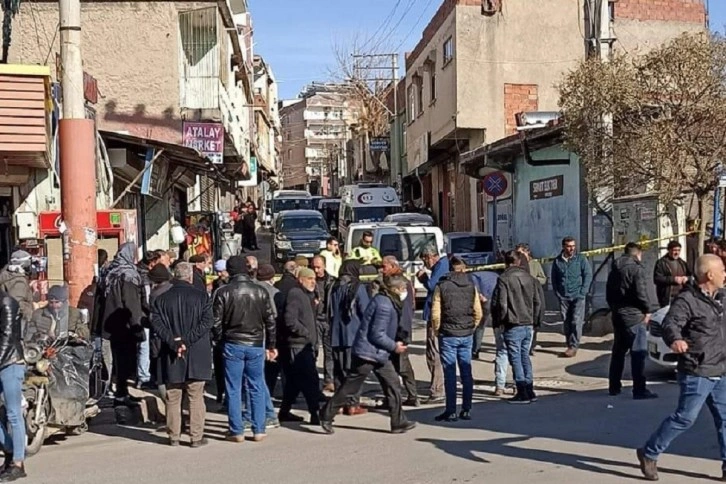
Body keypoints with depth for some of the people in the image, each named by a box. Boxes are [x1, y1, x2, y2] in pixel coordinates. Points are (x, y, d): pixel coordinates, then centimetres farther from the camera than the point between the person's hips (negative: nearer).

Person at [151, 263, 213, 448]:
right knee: (196, 398, 5)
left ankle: (174, 437, 16)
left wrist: (173, 342, -12)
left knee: (173, 398, 10)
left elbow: (156, 323, -7)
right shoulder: (201, 297, -2)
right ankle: (196, 437, 6)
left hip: (171, 356, 2)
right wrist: (186, 340, -13)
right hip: (197, 356, -2)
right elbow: (207, 322, -11)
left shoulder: (162, 299, 3)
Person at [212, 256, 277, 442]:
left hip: (232, 345, -2)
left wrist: (219, 341, 11)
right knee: (257, 388, 10)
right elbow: (270, 321, 3)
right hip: (256, 345, 2)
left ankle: (236, 431, 8)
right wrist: (270, 346, 12)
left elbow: (217, 322, -5)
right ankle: (259, 430, 12)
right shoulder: (260, 291, 0)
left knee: (233, 390, 6)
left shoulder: (223, 293, -6)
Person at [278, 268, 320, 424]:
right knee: (311, 379, -11)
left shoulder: (307, 296, 20)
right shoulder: (295, 294, -12)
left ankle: (284, 412, 24)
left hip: (305, 345, 10)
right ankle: (315, 414, -9)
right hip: (297, 345, -10)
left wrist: (314, 305, 9)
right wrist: (306, 333, -16)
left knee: (294, 381, 15)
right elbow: (290, 320, -22)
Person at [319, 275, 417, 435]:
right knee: (351, 387, 0)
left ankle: (399, 422, 13)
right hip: (368, 352, -10)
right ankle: (326, 416, 12)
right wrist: (394, 346, -12)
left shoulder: (387, 302, 10)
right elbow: (377, 334, -23)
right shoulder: (384, 305, -21)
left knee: (392, 384, 8)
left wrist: (393, 345, 11)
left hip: (379, 353, 10)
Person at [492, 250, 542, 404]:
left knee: (516, 358, 1)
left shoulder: (504, 279, -12)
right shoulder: (530, 279, 7)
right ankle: (529, 391, 18)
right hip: (528, 325, 6)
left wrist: (497, 321, 0)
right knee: (525, 356, 16)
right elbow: (538, 302, 11)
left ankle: (523, 393, 2)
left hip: (513, 326, -6)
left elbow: (499, 304, -14)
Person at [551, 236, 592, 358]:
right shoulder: (557, 261, 7)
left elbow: (588, 275, -3)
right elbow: (554, 279, 13)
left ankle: (573, 346, -7)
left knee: (576, 321, -9)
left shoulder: (581, 259, 0)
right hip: (563, 297, 3)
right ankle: (569, 344, 15)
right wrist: (557, 293, 4)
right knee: (566, 322, 7)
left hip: (578, 296, -3)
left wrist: (582, 292, -10)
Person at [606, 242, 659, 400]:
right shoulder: (636, 268, -12)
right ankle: (639, 390, -7)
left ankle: (614, 386, 21)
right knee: (638, 353, -5)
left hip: (618, 315, 8)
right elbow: (641, 293, -18)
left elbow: (609, 293, 17)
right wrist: (648, 310, -6)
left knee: (618, 351, 16)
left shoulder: (614, 269, 13)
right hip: (634, 316, -8)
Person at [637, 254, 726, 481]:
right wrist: (675, 340, -50)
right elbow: (670, 323, -29)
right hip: (697, 373, -8)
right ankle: (649, 453, 7)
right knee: (685, 417, -6)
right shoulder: (686, 300, -16)